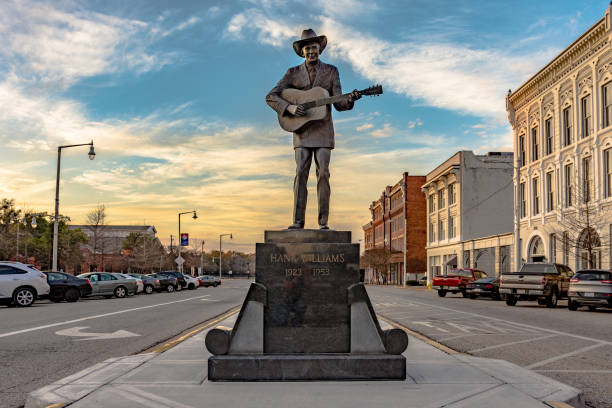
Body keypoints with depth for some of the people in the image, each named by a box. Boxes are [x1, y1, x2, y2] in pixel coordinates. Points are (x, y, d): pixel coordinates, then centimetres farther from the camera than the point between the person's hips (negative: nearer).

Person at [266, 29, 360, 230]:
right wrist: (289, 107, -15)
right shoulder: (293, 73, 6)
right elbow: (271, 97, 2)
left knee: (323, 173, -6)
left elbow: (339, 104, 3)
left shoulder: (331, 71, 7)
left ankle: (323, 222, -2)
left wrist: (350, 100, -19)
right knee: (301, 173, -7)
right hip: (302, 130, 0)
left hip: (323, 131, 0)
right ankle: (298, 221, -7)